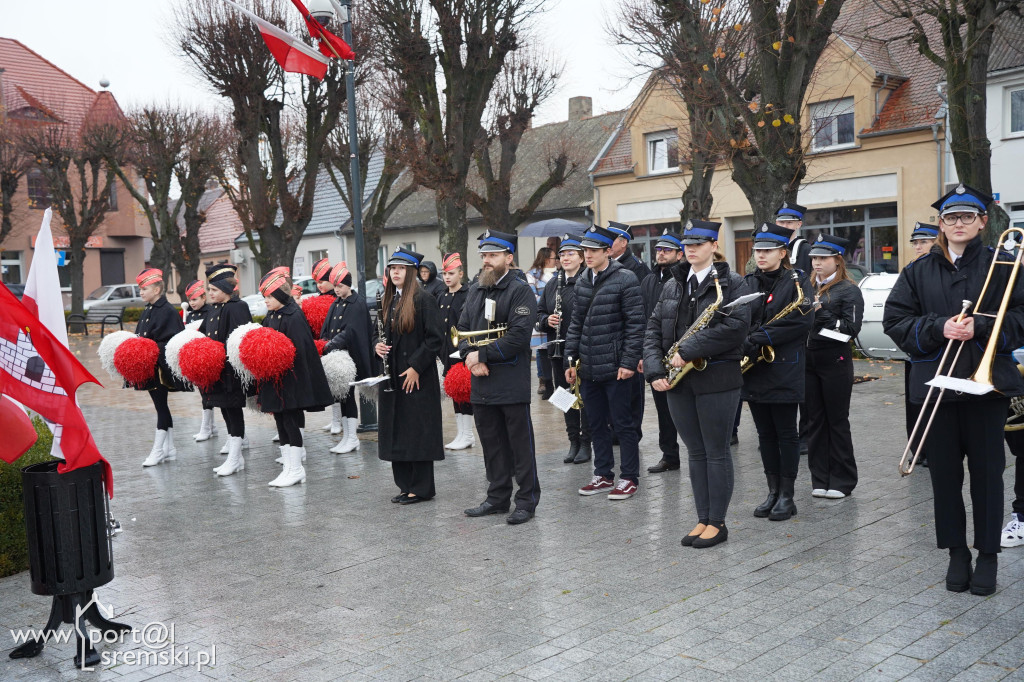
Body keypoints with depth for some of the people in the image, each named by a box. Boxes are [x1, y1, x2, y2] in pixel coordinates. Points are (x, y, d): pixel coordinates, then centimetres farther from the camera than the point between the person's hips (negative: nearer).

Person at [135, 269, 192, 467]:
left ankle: (158, 449, 4)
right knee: (161, 406, 12)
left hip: (161, 367, -9)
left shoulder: (168, 311, -12)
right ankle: (169, 448, 19)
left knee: (161, 405, -3)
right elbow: (139, 338, 19)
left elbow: (170, 342, -18)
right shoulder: (146, 312, 15)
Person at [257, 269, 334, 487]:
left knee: (291, 422, -2)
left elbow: (298, 351, -18)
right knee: (281, 424, 11)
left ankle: (296, 469, 7)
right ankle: (289, 468, 18)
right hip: (273, 381, 8)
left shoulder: (294, 316, -13)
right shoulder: (270, 317, 12)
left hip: (290, 381, -8)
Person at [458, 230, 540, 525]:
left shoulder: (520, 291, -8)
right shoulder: (475, 290, 14)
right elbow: (462, 328, 13)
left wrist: (482, 355, -16)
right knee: (491, 443, 15)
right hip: (481, 384, 7)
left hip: (512, 384, -7)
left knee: (520, 443, 2)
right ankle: (497, 497, 26)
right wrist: (470, 357, -6)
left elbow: (518, 336, -18)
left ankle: (526, 501, 11)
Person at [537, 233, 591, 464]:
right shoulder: (552, 286, 14)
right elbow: (539, 312, 17)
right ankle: (573, 442, 22)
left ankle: (586, 444, 11)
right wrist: (546, 320, -3)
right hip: (559, 350, 6)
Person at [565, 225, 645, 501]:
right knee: (596, 424, 13)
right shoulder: (582, 282, 11)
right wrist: (570, 360, 10)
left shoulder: (625, 279, -9)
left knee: (623, 424, 3)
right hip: (588, 368, 7)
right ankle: (603, 475, 25)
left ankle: (629, 478, 14)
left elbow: (635, 324, -11)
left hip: (615, 367, -7)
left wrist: (629, 362, -16)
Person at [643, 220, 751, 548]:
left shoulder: (732, 283, -5)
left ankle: (717, 523, 13)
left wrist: (688, 350, -21)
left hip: (717, 379, -5)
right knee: (695, 452, 12)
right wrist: (655, 370, -6)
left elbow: (735, 326, -19)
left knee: (716, 451, 3)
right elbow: (654, 329, 9)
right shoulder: (673, 285, 12)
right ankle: (703, 519, 21)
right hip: (679, 382, 5)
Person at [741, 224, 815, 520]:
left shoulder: (796, 282, -5)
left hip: (784, 370, -5)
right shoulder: (747, 283, 11)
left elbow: (802, 321, -17)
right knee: (765, 433, 11)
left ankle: (787, 495, 10)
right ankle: (773, 491, 20)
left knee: (786, 432, 2)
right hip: (753, 369, 5)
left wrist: (761, 337, -21)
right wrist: (744, 343, -11)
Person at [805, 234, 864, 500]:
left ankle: (842, 481, 13)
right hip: (808, 361, 6)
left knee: (837, 422, 2)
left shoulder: (849, 290, -5)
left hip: (835, 361, -6)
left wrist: (819, 313, -20)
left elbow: (851, 327, -15)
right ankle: (820, 478, 19)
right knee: (815, 420, 10)